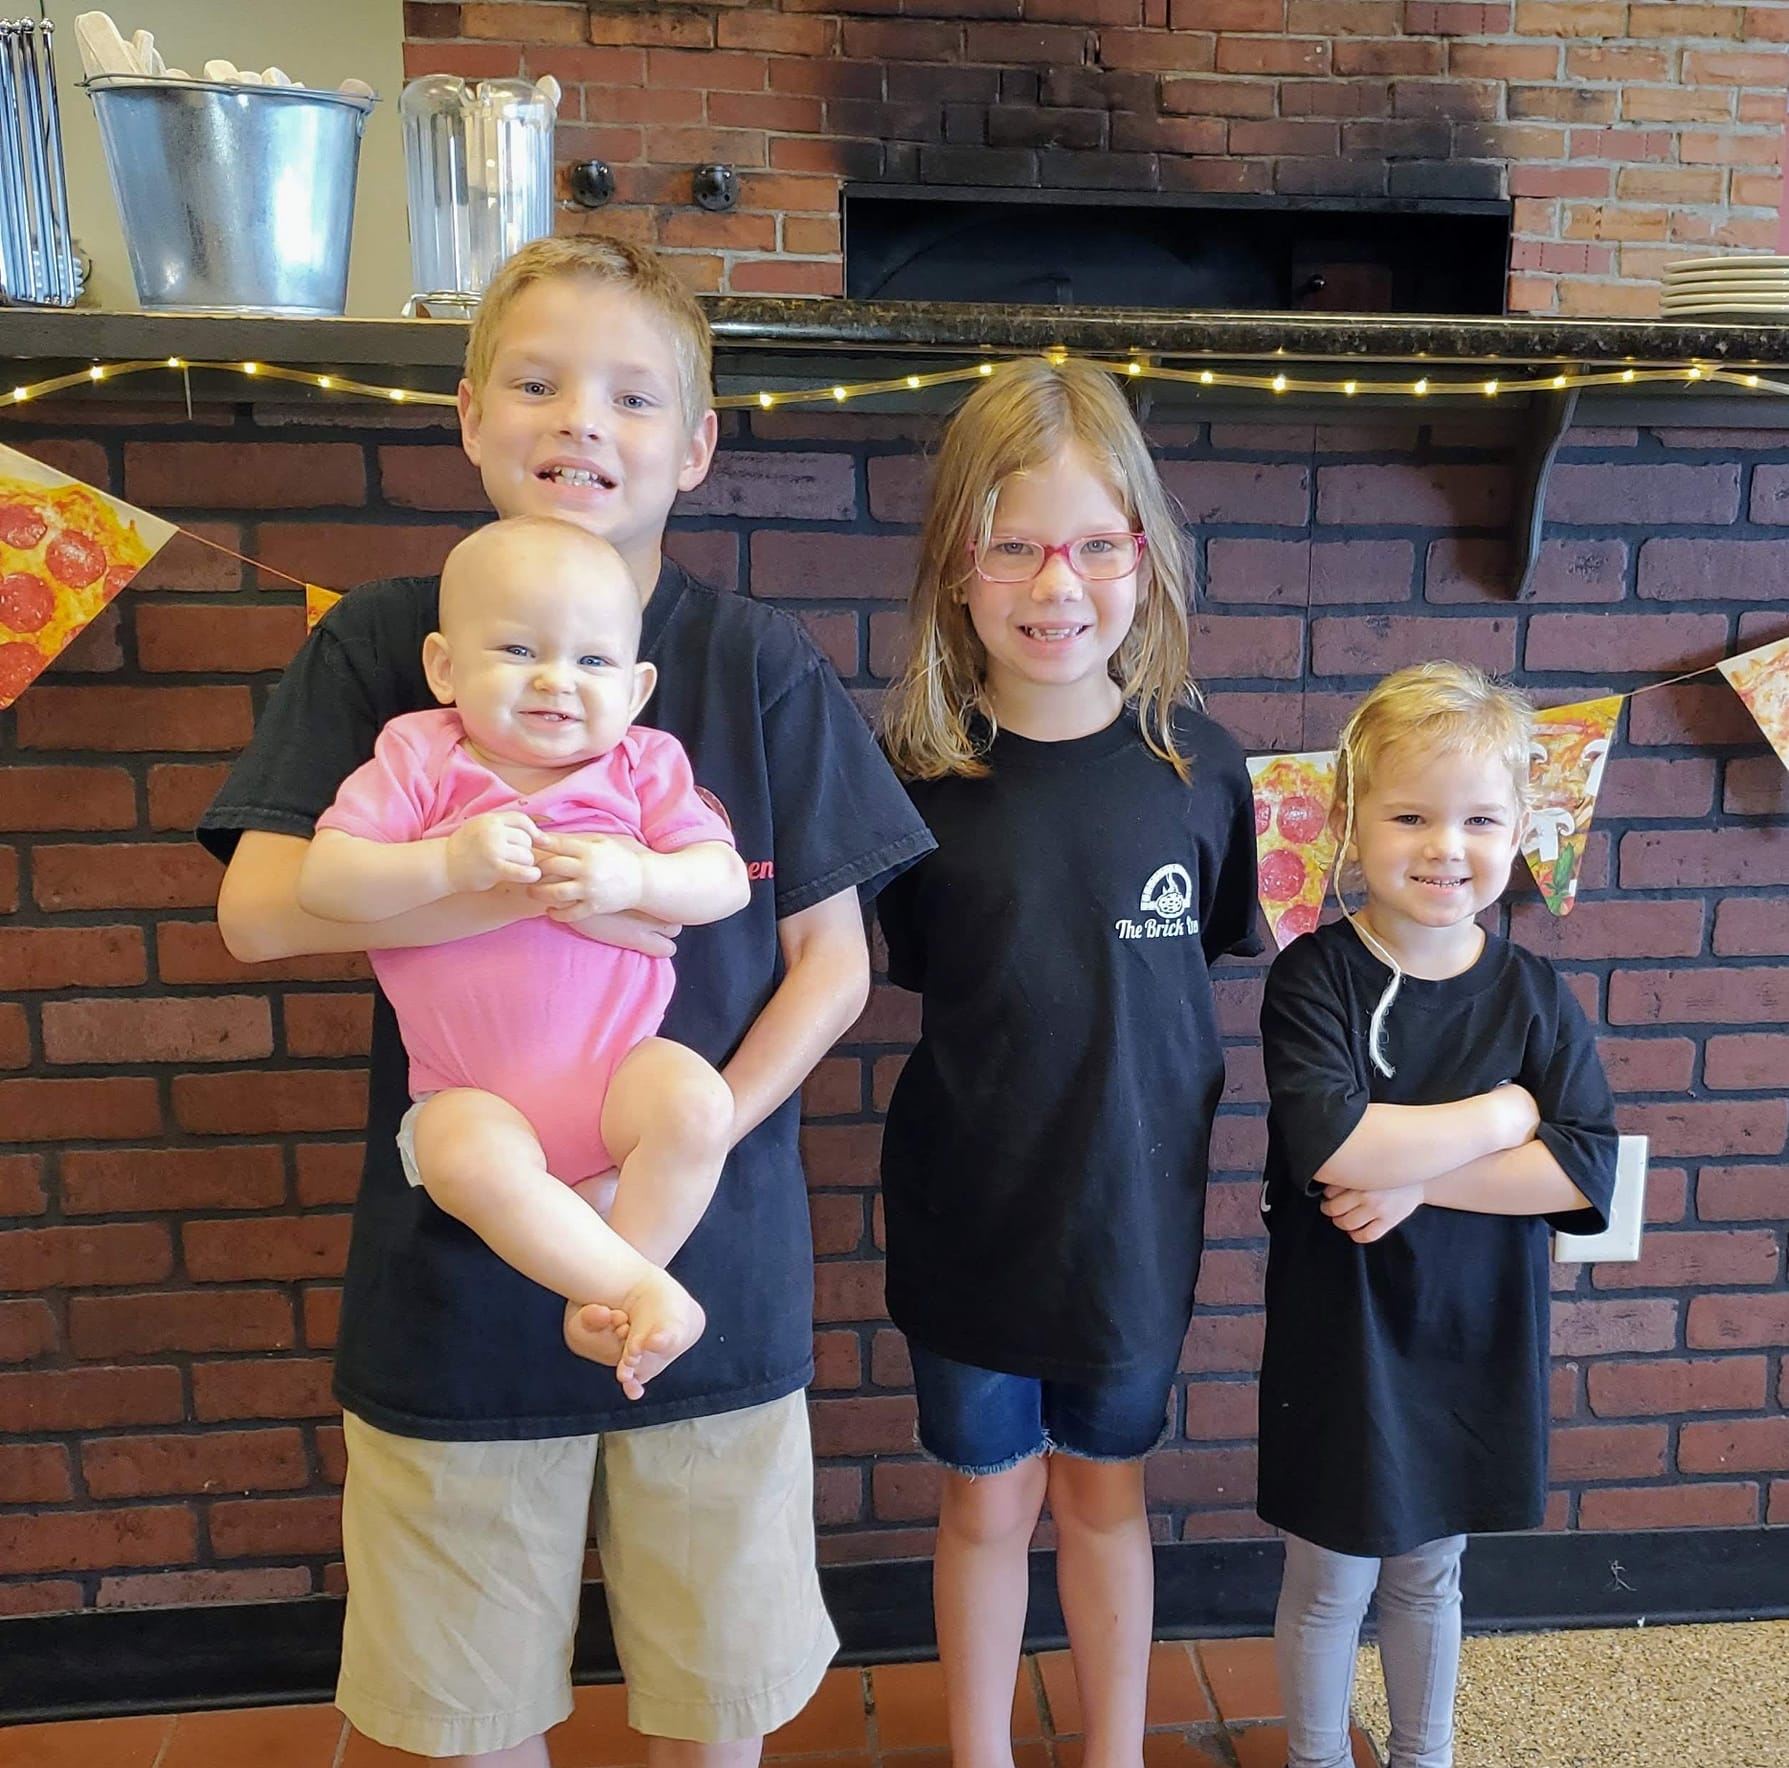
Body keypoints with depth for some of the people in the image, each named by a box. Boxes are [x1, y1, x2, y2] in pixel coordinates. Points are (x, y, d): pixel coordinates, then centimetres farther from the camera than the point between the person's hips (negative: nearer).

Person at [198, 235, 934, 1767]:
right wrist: (544, 884, -23)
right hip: (455, 1277, 1)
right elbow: (259, 905, -12)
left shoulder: (761, 664, -5)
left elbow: (833, 962, -3)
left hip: (711, 1273, 0)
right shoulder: (384, 645, -2)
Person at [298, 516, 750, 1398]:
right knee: (467, 1158, -32)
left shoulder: (643, 765, 1)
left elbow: (726, 880, -5)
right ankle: (647, 1292, -23)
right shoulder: (418, 760, -3)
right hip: (477, 1097, -1)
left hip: (619, 1068, 1)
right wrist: (449, 863, -27)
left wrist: (634, 878, -25)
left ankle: (603, 1296, -11)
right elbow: (321, 880, -12)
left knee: (696, 1101, -28)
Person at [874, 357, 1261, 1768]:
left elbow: (1211, 965, 3)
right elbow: (902, 978, -3)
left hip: (1135, 1202, 1)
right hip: (969, 1211, -1)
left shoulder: (1196, 763, -9)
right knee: (988, 1499, 18)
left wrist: (1177, 1118, 0)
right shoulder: (917, 771, -14)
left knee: (1107, 1492, 21)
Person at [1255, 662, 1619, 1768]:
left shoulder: (1534, 994, -5)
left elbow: (1586, 1170, -13)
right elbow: (1332, 1145, -30)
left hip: (1474, 1343, 3)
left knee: (1431, 1574, 24)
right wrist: (1502, 1113, -19)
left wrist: (1415, 1175, -23)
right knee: (1331, 1583, 15)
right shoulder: (1314, 978, -16)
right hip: (1339, 1338, -3)